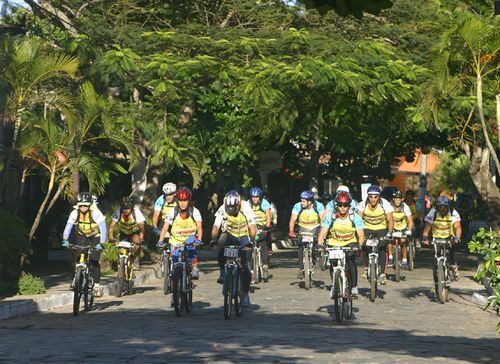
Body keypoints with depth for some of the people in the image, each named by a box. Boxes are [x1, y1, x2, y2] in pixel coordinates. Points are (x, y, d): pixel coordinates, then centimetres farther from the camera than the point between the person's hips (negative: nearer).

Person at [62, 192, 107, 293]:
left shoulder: (95, 213, -31)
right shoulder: (75, 213, -22)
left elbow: (103, 229, -34)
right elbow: (68, 227, -24)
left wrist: (101, 243, -44)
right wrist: (65, 240, -39)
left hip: (95, 237, -3)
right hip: (82, 236, 3)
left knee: (94, 260, -16)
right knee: (75, 257, -13)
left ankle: (96, 284, -5)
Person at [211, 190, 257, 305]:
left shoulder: (246, 208, -22)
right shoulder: (223, 209, -18)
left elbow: (253, 226, -28)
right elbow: (216, 226, -23)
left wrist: (251, 239, -45)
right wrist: (213, 239, -40)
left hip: (244, 236, -2)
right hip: (230, 234, 2)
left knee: (246, 267, -12)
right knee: (222, 242, -34)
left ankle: (245, 293, 2)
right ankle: (223, 272, -14)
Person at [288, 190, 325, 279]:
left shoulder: (319, 206, -22)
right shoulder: (297, 206, -21)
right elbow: (292, 220, -24)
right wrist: (291, 231, -41)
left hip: (315, 228, 0)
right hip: (303, 228, 0)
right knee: (301, 247, -15)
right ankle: (301, 270, -6)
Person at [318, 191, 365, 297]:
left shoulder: (355, 217, -16)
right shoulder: (330, 217, -14)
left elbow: (361, 234, -20)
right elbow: (322, 233, -16)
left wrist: (359, 245, -39)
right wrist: (319, 245, -33)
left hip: (350, 242, -1)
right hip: (334, 243, 1)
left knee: (350, 260, -25)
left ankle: (354, 288, -19)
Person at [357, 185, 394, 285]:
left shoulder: (385, 204, -21)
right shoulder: (363, 204, -19)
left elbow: (390, 220, -23)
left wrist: (389, 233, -36)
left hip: (381, 229, -1)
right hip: (367, 228, 1)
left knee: (382, 249, -15)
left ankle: (382, 274, -8)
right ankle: (366, 268, 10)